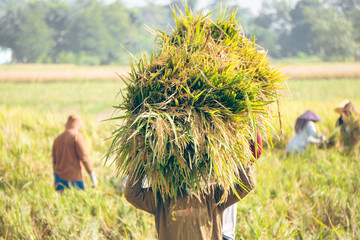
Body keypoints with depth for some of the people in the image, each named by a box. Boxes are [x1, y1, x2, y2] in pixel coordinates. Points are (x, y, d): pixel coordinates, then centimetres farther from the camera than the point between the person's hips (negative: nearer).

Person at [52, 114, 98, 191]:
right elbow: (84, 156, -10)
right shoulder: (77, 136, -4)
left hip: (59, 177, 6)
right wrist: (92, 174, -7)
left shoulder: (57, 139, 15)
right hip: (73, 178, -6)